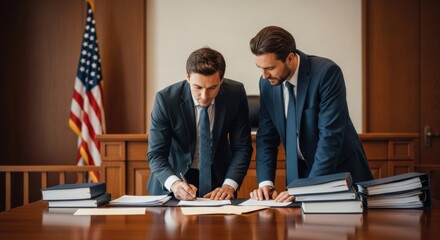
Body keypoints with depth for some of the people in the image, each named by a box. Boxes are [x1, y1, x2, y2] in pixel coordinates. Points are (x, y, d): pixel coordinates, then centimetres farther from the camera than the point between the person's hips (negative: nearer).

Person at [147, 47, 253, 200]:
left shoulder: (236, 93, -13)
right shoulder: (166, 99, -19)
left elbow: (241, 147, -6)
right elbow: (156, 154, -15)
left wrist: (229, 185, -21)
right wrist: (174, 183, -34)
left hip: (217, 177, 2)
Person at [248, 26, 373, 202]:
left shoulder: (327, 73, -19)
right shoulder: (267, 83, -2)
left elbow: (330, 136, -23)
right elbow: (266, 136, 3)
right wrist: (265, 182, -11)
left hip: (340, 172, -3)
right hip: (299, 172, 4)